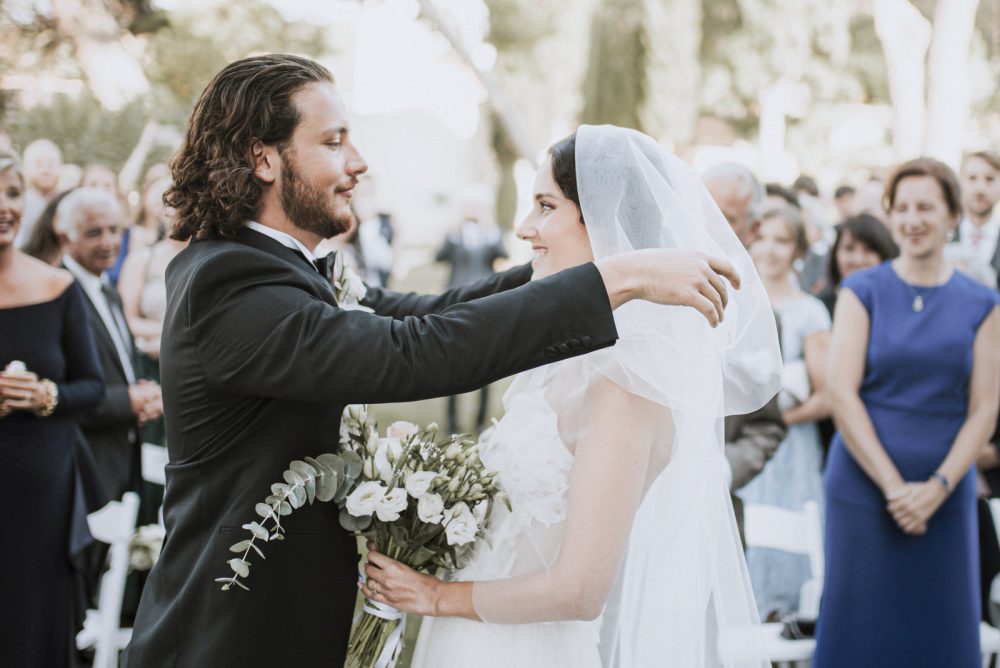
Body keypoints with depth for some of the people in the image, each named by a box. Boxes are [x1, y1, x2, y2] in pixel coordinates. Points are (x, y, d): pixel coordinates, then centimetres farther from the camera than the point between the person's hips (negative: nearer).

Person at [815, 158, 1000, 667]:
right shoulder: (862, 292, 1)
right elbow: (842, 392, -6)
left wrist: (938, 486, -11)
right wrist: (893, 485, -11)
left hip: (945, 497, 2)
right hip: (864, 487, -1)